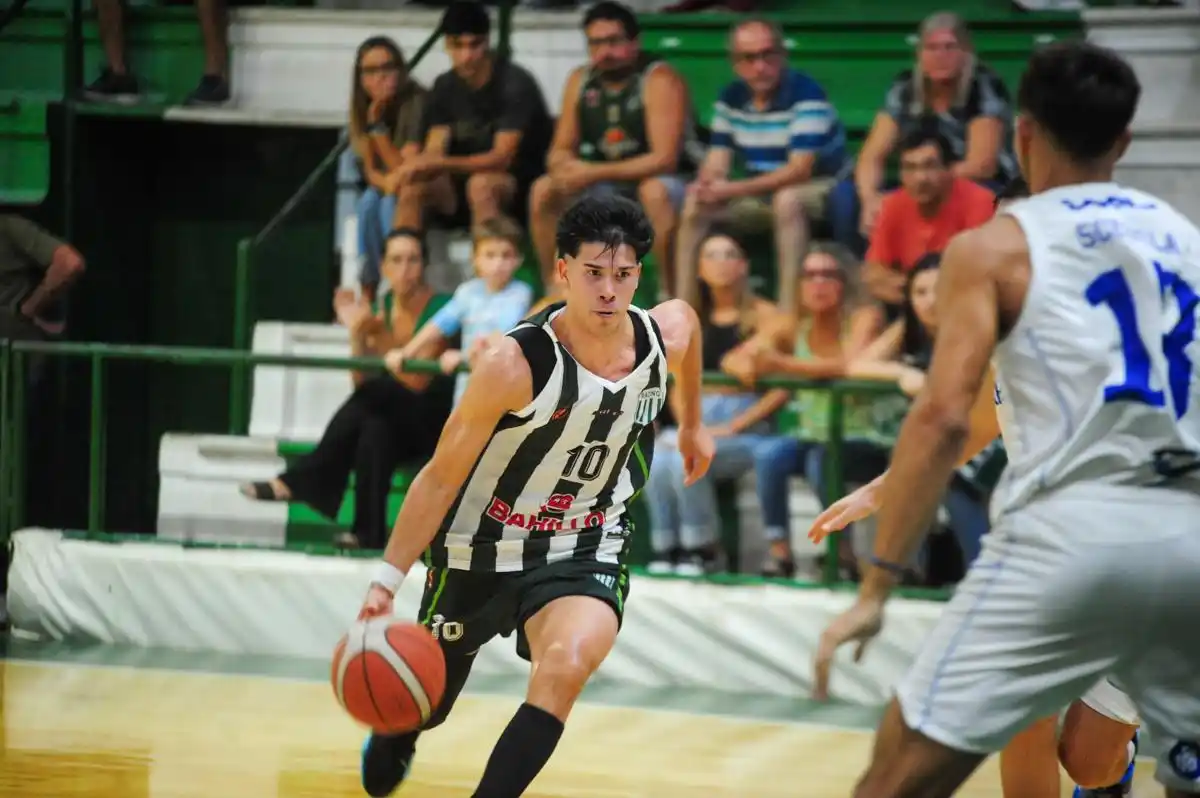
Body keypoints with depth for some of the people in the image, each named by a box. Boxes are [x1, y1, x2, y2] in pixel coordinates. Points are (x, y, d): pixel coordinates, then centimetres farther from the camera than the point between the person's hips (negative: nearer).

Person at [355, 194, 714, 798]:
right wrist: (388, 579, -26)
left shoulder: (669, 333, -15)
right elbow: (442, 477, -21)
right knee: (425, 704, 18)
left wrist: (692, 423, 26)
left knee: (565, 668, -30)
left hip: (585, 547, 2)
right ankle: (394, 736, 58)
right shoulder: (516, 363, -29)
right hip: (484, 545, -2)